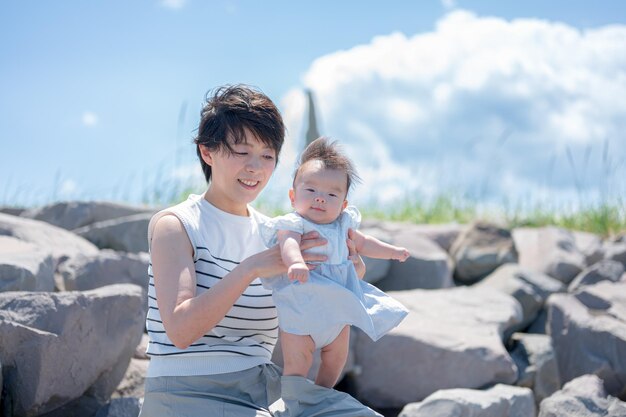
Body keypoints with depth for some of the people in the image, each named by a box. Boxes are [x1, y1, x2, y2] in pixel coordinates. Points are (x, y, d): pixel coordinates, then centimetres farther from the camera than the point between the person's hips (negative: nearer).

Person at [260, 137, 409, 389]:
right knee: (296, 367, -8)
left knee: (336, 360, 21)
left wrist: (393, 251, 31)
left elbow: (362, 243, 27)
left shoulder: (343, 225, 7)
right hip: (300, 312, -7)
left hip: (338, 310, 7)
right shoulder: (293, 224, -17)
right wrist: (296, 263, -62)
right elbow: (289, 243, -40)